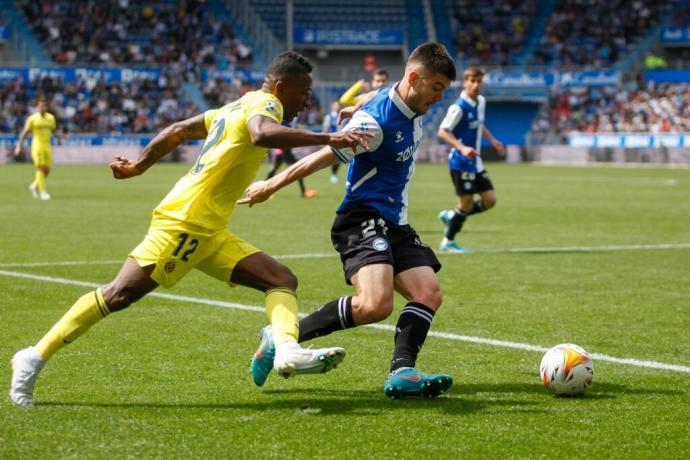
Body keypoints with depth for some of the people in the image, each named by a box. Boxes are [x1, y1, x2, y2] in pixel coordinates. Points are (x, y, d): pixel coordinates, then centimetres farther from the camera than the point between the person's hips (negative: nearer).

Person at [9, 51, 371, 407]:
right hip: (184, 220, -10)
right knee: (122, 293, -14)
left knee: (282, 279, -1)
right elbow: (262, 133, -31)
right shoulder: (263, 103, -6)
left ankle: (288, 350, -26)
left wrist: (138, 166, 35)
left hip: (208, 232, 10)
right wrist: (326, 139, -32)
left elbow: (177, 131, 28)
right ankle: (36, 357, -7)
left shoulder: (235, 107, 21)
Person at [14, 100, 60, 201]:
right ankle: (43, 192, -7)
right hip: (37, 146, -5)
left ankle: (34, 186, 25)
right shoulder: (32, 118, -6)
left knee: (47, 170, 3)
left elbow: (53, 130, 20)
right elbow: (24, 133, -3)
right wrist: (19, 146, -7)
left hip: (47, 146, 5)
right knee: (40, 168, -11)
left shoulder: (51, 117, 6)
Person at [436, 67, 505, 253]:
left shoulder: (481, 101, 7)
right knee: (467, 204, -4)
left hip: (476, 163, 8)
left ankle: (450, 216, 22)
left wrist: (492, 140, 20)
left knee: (490, 200, 5)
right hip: (461, 163, -8)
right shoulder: (459, 107, -19)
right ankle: (448, 242, 13)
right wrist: (462, 148, -30)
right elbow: (442, 131, -20)